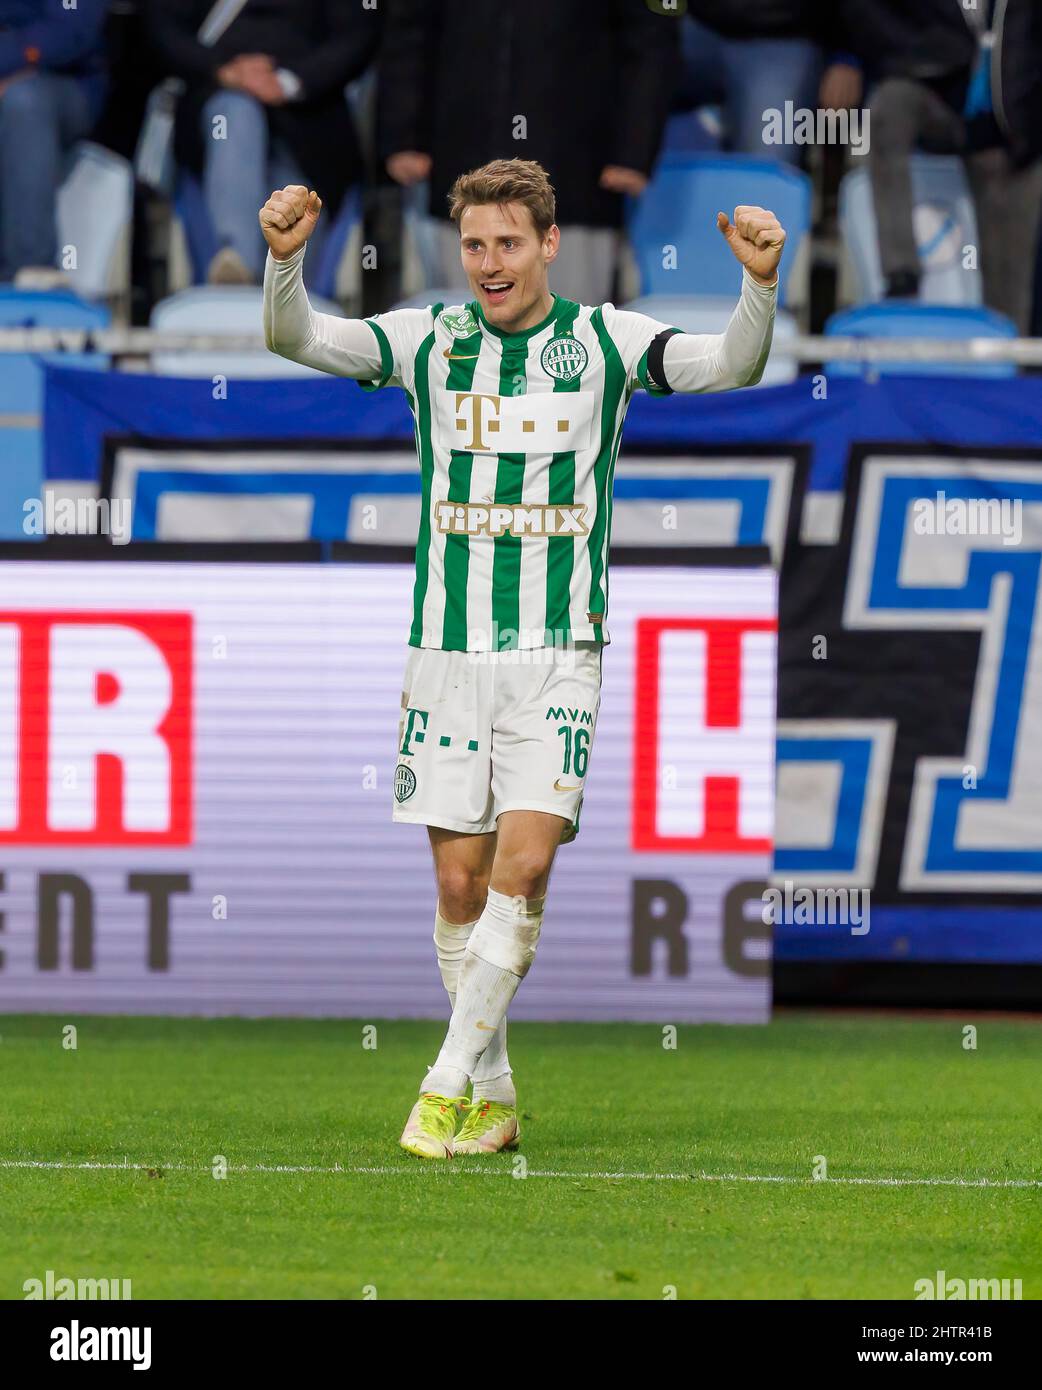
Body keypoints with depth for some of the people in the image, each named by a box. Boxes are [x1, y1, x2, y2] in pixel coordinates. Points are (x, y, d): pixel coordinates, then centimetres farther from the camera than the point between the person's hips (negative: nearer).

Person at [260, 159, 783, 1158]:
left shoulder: (604, 341, 2)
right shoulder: (428, 341, 4)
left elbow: (730, 365, -10)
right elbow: (297, 339, -7)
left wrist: (759, 285, -30)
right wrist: (284, 258, -27)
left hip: (557, 652, -1)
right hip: (446, 651, 1)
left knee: (525, 861, -15)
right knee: (460, 879, 2)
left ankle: (449, 1079, -7)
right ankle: (491, 1096, 15)